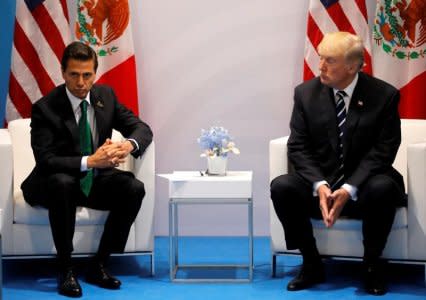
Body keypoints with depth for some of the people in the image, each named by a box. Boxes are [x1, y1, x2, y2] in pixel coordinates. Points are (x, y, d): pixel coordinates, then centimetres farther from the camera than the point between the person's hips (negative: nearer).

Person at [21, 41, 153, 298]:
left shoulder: (106, 96, -1)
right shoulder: (45, 108, -16)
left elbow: (142, 129, -1)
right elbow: (45, 160, -23)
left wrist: (129, 145, -26)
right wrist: (89, 162, -38)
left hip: (96, 180, 5)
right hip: (56, 184, -4)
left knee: (134, 188, -23)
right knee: (61, 182, -39)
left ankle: (98, 265, -12)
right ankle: (66, 269, -26)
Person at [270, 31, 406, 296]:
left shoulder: (384, 95, -8)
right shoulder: (306, 93, -1)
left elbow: (382, 152, -12)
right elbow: (299, 146, -3)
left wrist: (349, 189, -25)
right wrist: (319, 185, -21)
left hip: (363, 187, -2)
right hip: (320, 184, 2)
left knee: (382, 188, -36)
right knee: (281, 187, -26)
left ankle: (372, 266, -12)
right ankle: (312, 264, -8)